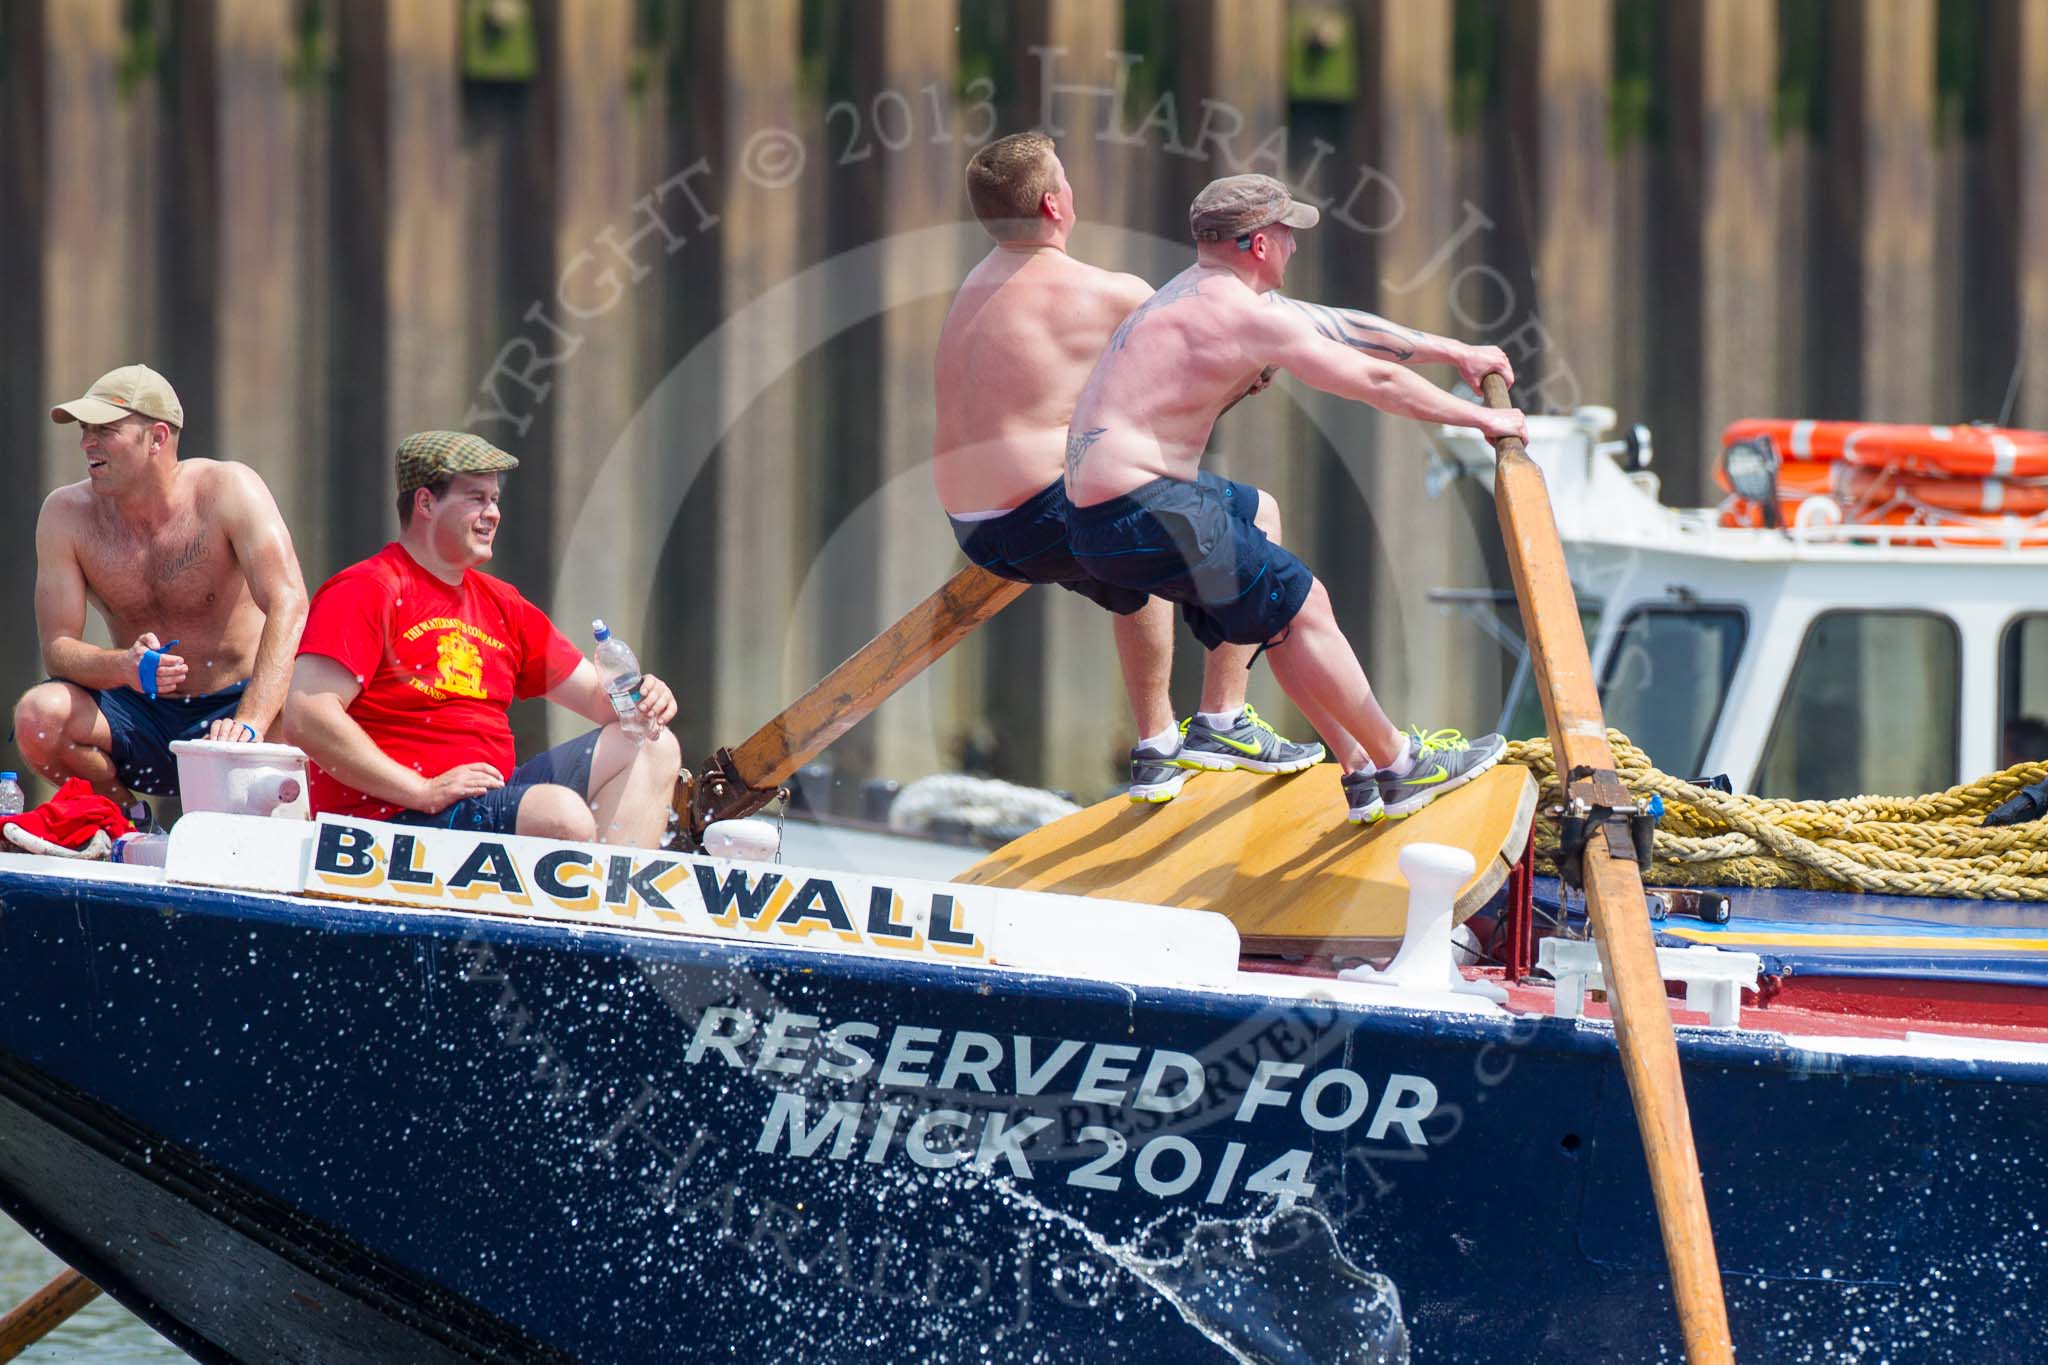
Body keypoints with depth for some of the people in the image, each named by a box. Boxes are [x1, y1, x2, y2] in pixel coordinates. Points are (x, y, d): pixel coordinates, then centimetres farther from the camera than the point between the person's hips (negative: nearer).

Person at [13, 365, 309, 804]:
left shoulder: (226, 490, -14)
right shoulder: (67, 513, -5)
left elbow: (288, 606, -26)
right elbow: (57, 647, -9)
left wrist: (249, 723, -41)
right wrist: (124, 667, -34)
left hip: (230, 703, -2)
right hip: (140, 713, 2)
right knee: (37, 714, -27)